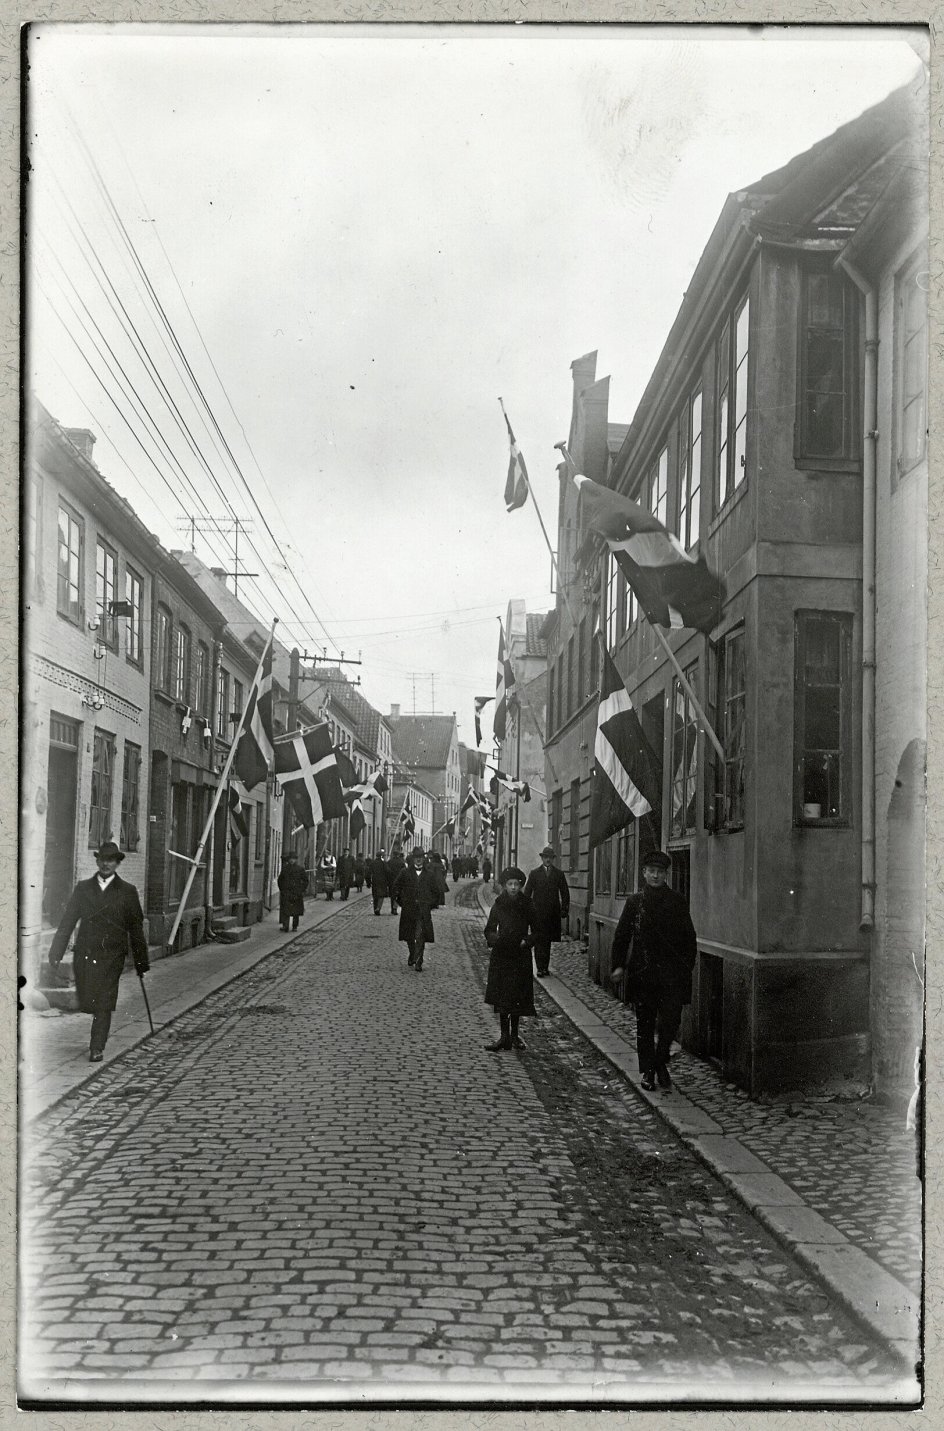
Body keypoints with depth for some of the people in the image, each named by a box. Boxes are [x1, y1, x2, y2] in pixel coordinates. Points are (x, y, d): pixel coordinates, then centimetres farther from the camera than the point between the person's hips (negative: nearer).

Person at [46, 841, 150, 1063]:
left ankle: (97, 1048, 1)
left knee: (104, 1004, -8)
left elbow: (136, 928, 5)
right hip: (84, 955, 2)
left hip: (111, 956, -2)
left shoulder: (127, 892, 4)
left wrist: (141, 961, 5)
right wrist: (56, 953, 1)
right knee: (86, 1002, 5)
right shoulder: (82, 888, 10)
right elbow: (67, 922, 8)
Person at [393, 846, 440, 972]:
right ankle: (413, 957, 30)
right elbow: (396, 888, 10)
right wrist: (401, 902, 4)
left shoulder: (429, 874, 6)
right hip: (408, 910, 1)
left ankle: (418, 962, -10)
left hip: (424, 910, -1)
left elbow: (436, 891, 15)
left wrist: (432, 904, 8)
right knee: (409, 936, 9)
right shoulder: (405, 872, 4)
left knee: (420, 936, -10)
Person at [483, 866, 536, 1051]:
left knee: (517, 997, 3)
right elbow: (489, 930, 9)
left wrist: (526, 941, -11)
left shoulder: (527, 906, 0)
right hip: (500, 956, 1)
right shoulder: (498, 906, 2)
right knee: (501, 997, -1)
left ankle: (514, 1034, 16)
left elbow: (536, 932, 6)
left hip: (521, 956, -1)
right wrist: (495, 938, -12)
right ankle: (505, 1035, 3)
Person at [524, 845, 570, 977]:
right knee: (539, 941, -6)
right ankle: (540, 968, -5)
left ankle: (545, 966, 13)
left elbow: (565, 893, 11)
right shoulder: (534, 873, 8)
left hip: (553, 913, 1)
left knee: (547, 941, 6)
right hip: (538, 913, -1)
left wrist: (564, 911, 3)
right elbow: (527, 893, 7)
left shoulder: (559, 874, 10)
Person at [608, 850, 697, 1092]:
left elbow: (689, 936, 8)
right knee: (645, 1023, 6)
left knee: (670, 1020, -7)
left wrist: (688, 965, 1)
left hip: (672, 973, -1)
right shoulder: (635, 901, 5)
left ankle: (660, 1063, 15)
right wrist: (619, 965, -1)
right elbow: (622, 935, 6)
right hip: (642, 971, 1)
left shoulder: (676, 902, 5)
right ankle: (648, 1071, 17)